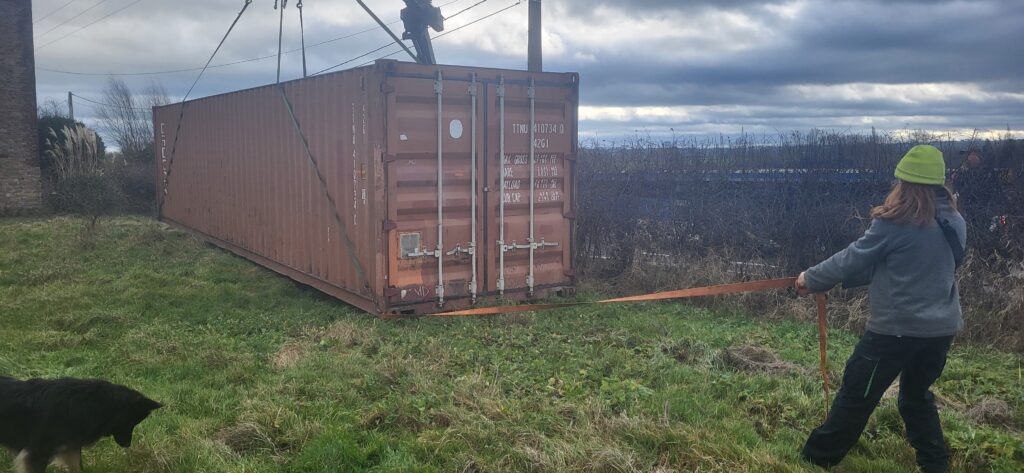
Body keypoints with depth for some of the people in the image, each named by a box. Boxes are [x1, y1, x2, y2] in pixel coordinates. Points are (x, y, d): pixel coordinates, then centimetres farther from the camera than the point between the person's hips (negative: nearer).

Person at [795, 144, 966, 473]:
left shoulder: (896, 223, -17)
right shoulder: (955, 223, 3)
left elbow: (852, 259, -9)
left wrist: (811, 279, 7)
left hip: (898, 328, -6)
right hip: (941, 328, 6)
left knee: (857, 396, 6)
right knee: (917, 395, 25)